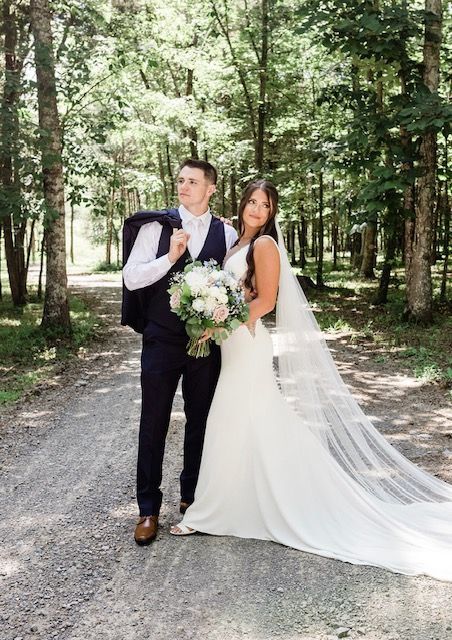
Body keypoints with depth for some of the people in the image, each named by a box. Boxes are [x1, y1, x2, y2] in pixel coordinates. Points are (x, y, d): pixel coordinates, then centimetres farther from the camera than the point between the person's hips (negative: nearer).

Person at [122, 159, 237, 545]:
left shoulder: (227, 234, 4)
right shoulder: (155, 226, -2)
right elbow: (131, 278, -7)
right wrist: (170, 256, -20)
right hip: (162, 341, -2)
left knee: (200, 422, 13)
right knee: (153, 424, 3)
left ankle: (192, 496, 31)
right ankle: (148, 509, 16)